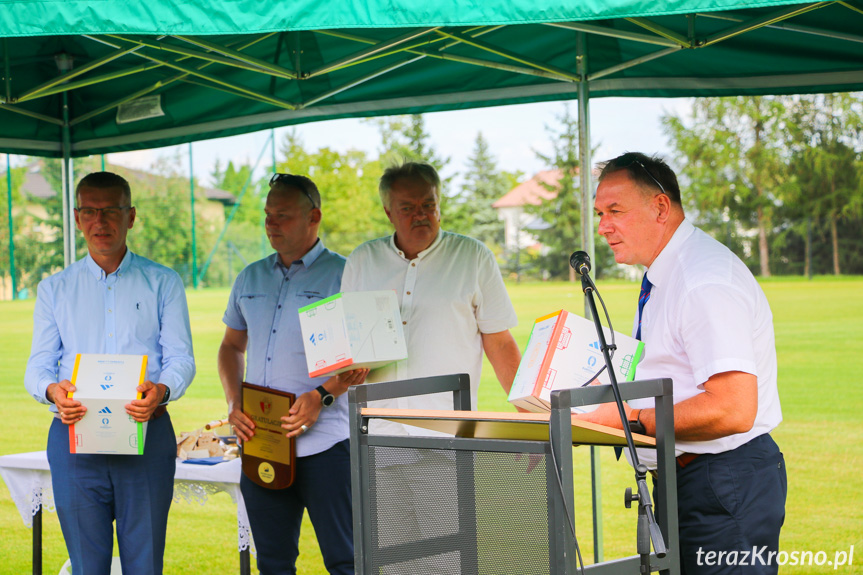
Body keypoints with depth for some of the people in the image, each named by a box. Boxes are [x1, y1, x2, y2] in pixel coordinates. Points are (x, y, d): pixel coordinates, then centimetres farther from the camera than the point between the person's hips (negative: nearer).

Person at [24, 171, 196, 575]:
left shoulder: (163, 283, 10)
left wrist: (161, 390, -21)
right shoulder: (54, 289, 15)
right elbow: (38, 366, 9)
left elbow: (180, 357, 2)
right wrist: (52, 390, -16)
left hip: (147, 436, -1)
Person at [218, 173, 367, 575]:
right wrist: (234, 403, 6)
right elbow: (231, 347, 23)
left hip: (323, 441, -5)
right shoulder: (250, 279, 15)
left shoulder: (343, 275, -2)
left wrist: (322, 396, -19)